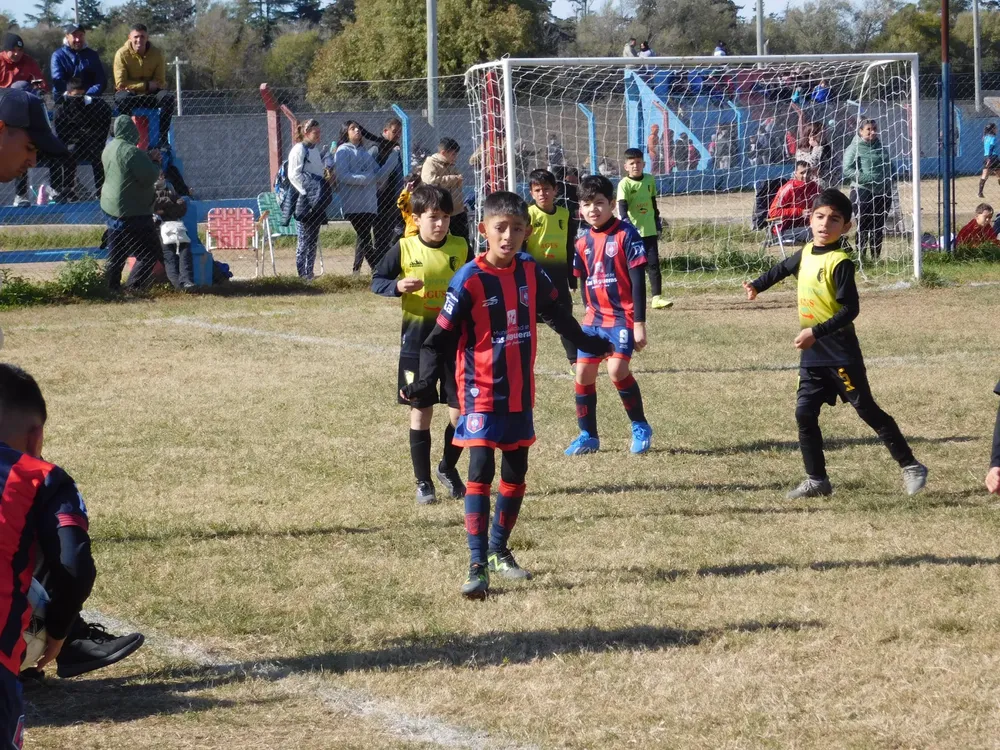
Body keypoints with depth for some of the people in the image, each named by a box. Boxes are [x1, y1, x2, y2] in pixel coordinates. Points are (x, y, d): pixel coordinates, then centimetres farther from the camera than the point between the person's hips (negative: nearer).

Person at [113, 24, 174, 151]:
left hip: (151, 95, 2)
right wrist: (146, 85, -21)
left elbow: (160, 82, -7)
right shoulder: (122, 54, -14)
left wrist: (135, 86, -20)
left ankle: (163, 138, -22)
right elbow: (120, 83, -16)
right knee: (122, 99, -37)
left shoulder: (156, 53, -7)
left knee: (167, 97, -28)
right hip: (130, 94, -2)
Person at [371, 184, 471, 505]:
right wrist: (398, 286, -19)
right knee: (421, 411, 4)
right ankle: (423, 482, 13)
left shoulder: (461, 248, 0)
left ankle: (448, 468, 25)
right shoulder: (404, 249, -5)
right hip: (417, 337, -1)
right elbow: (377, 281, 0)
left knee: (462, 409, 0)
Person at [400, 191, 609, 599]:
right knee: (481, 471, -13)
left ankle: (499, 550, 31)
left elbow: (555, 313, 20)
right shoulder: (469, 281, -15)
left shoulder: (530, 271, 1)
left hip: (520, 395, 6)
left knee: (515, 474, 13)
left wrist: (587, 343, 31)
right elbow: (441, 338, -14)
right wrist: (425, 383, -25)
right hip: (481, 394, -6)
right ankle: (477, 566, -14)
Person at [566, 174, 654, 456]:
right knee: (583, 374, 4)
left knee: (617, 369, -21)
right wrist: (590, 310, 15)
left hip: (623, 316, -7)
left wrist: (639, 323, -15)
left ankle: (640, 427, -2)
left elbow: (638, 281, -13)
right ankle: (588, 436, 19)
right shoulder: (584, 242, 6)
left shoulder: (626, 235, -12)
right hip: (595, 317, 7)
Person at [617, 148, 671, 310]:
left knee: (653, 263, -2)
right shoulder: (624, 184, -9)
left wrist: (658, 222, 21)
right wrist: (627, 225, -34)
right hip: (632, 231, -4)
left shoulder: (650, 180, 6)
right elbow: (622, 207, -20)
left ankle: (657, 297, -3)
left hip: (649, 230, 4)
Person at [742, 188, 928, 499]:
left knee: (867, 409, -2)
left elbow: (850, 310, -21)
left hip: (840, 352, -7)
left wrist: (816, 332, -27)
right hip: (812, 354, 7)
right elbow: (784, 268, 31)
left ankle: (910, 466, 8)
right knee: (804, 413, 4)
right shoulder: (807, 252, 7)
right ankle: (816, 480, 13)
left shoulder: (840, 263, -17)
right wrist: (757, 285, 27)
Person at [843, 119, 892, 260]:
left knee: (879, 227, 8)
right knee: (863, 226, -6)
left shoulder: (881, 147, 14)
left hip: (882, 193, 5)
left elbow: (889, 167, 24)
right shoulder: (854, 148, -3)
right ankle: (861, 256, -1)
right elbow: (848, 170, -12)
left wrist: (888, 183, 7)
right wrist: (868, 179, -19)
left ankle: (876, 256, 15)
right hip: (862, 191, -5)